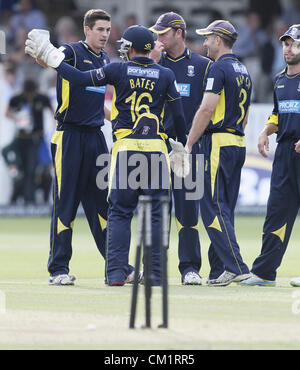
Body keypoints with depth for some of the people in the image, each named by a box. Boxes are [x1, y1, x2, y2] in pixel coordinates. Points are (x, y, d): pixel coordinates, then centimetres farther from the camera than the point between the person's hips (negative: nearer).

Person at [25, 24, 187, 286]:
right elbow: (179, 114, 6)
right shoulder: (165, 75, 5)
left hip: (125, 147, -1)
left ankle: (116, 272, -2)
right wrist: (182, 145, 19)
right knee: (154, 214, 5)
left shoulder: (118, 70, 0)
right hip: (156, 147, 1)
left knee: (120, 212, 4)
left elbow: (81, 79, 0)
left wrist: (51, 58, 10)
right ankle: (154, 274, 2)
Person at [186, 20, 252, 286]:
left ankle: (235, 266, -18)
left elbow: (207, 110, -18)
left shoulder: (219, 69, -11)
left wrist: (189, 145, -14)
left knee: (213, 208, -10)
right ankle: (218, 272, 11)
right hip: (238, 144, 9)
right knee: (224, 209, 10)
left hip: (218, 143, -9)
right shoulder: (243, 71, 18)